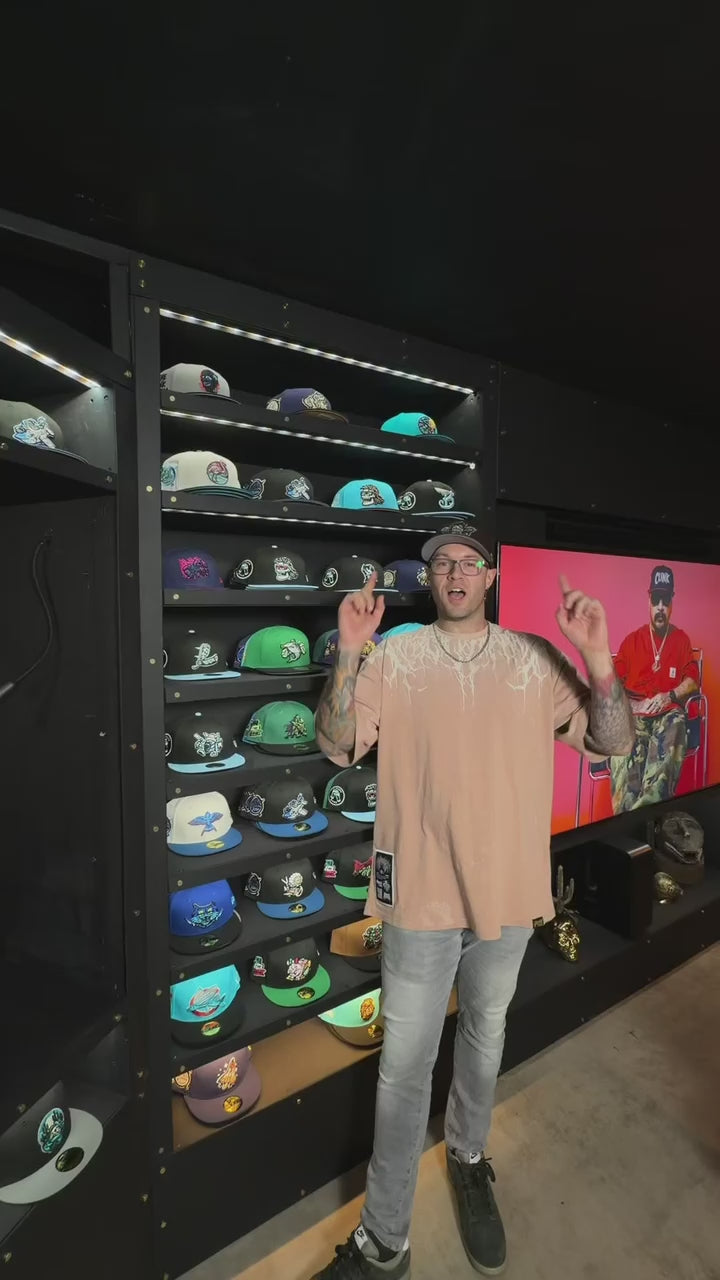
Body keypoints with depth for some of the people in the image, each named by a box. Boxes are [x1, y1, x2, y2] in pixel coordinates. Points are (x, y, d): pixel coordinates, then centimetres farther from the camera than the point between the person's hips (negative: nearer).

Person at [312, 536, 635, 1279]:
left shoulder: (536, 660, -2)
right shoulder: (394, 658, -6)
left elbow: (612, 743, -4)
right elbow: (337, 745, -11)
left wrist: (598, 659, -21)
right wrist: (347, 656, -26)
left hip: (508, 892, 2)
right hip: (422, 894, -2)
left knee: (485, 1038, 25)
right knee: (403, 1069, 10)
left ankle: (468, 1157, 54)